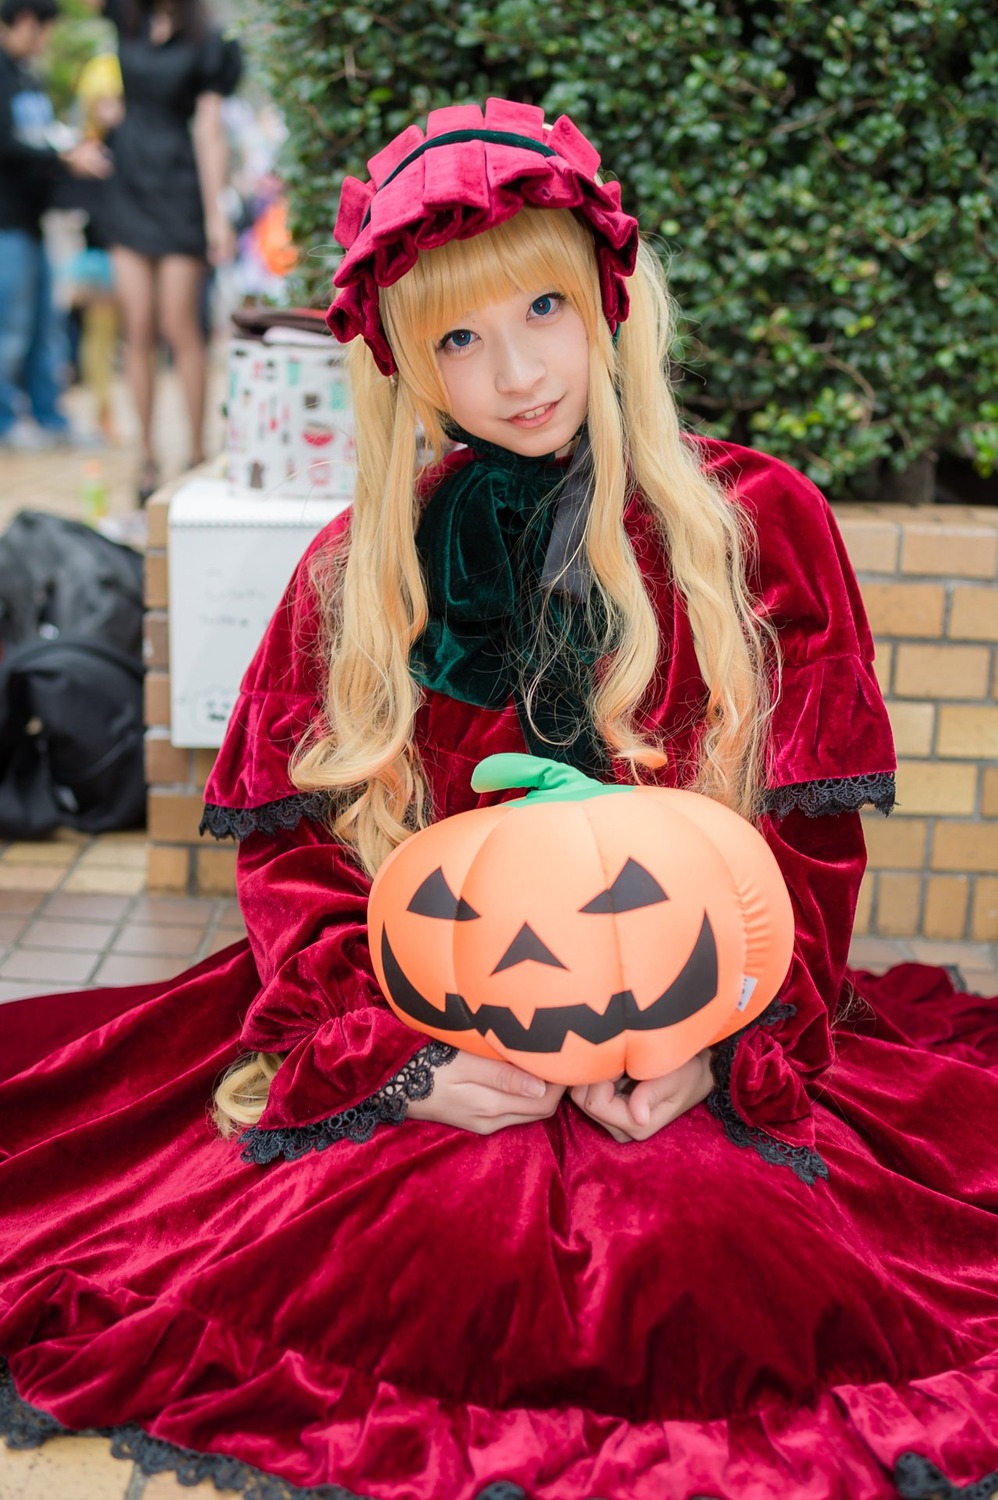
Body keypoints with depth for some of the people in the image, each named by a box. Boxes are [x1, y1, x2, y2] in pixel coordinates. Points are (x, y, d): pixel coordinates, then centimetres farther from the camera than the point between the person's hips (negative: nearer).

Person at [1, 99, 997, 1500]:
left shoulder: (754, 522, 4)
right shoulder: (358, 568, 7)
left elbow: (811, 832, 2)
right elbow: (290, 843, 4)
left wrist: (727, 1042, -13)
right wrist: (392, 1051, -12)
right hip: (427, 1053, 1)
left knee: (715, 1250, -28)